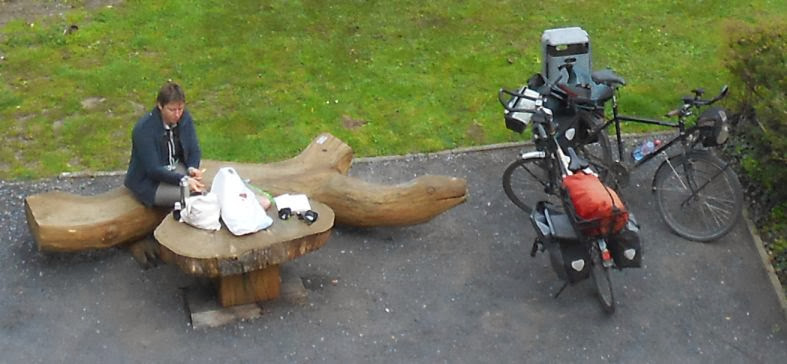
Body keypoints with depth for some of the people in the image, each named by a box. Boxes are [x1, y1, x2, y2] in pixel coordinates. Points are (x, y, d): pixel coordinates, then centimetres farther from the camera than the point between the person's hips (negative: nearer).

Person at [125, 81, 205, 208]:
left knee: (200, 190, -24)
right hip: (148, 181, -5)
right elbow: (153, 169, -25)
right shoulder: (144, 129, -25)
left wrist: (192, 168, -22)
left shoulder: (185, 118, -8)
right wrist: (183, 180, -36)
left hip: (176, 168, 5)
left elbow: (194, 150, 1)